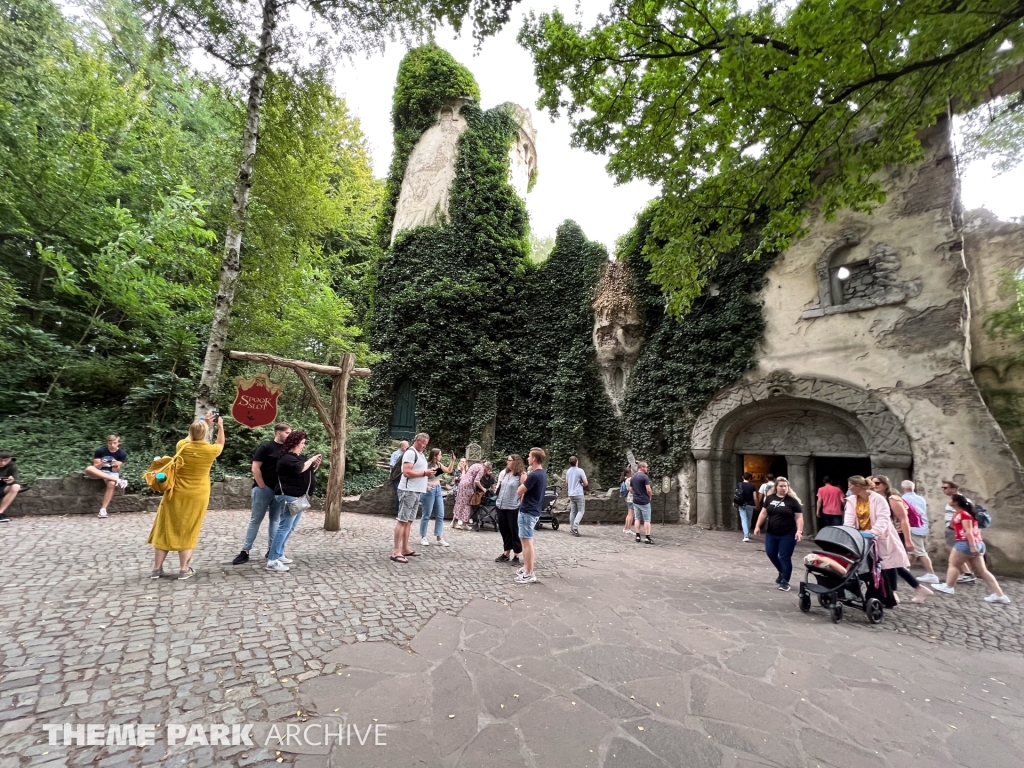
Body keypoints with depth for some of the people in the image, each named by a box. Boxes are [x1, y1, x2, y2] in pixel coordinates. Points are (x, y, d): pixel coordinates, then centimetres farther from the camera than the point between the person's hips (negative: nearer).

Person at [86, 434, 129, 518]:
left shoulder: (122, 453, -10)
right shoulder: (100, 450, -9)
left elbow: (116, 471, -10)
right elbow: (95, 467, -8)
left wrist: (116, 466, -33)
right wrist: (100, 464, -30)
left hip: (112, 472, -1)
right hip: (99, 471, 1)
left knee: (111, 484, -35)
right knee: (89, 469, -35)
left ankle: (103, 509, -27)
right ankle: (117, 480, -34)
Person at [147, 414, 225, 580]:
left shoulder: (182, 445, -7)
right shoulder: (210, 450, -10)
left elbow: (191, 438, 18)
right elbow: (220, 444, 15)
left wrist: (205, 424, 22)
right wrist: (220, 426, 23)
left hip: (175, 495, 1)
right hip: (197, 497, -1)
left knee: (165, 530, 11)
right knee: (188, 533, 8)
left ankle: (157, 568, 19)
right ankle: (184, 569, 11)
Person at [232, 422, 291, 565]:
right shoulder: (265, 447, -8)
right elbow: (255, 469, -10)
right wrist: (263, 487, -11)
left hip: (279, 491, 5)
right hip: (263, 489, -5)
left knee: (275, 520, 10)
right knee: (255, 520, 3)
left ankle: (272, 550, 18)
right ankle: (245, 551, 14)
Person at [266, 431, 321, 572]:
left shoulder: (299, 457, 16)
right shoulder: (286, 458, -12)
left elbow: (308, 472, 22)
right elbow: (300, 468, -27)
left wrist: (316, 464, 5)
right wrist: (311, 459, -13)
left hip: (301, 497, 10)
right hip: (292, 497, -10)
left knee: (290, 528, 14)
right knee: (284, 527, -10)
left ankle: (278, 555, 22)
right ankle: (272, 561, -7)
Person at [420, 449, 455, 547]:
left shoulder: (439, 464, 8)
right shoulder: (426, 465, -14)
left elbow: (449, 471, 14)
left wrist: (453, 460, 4)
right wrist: (425, 486, -27)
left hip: (438, 490, 8)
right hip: (429, 490, -8)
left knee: (440, 515, 6)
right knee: (426, 515, 3)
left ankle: (439, 538, 12)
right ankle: (423, 537, 17)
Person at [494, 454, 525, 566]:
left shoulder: (521, 475, -9)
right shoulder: (504, 473, 11)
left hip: (513, 508, -7)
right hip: (501, 506, 7)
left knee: (515, 531, 3)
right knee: (504, 530, 14)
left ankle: (516, 556, 14)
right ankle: (506, 553, 26)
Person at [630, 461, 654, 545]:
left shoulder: (633, 477, 7)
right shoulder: (645, 477, -16)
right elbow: (648, 490, -18)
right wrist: (650, 496, 0)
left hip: (635, 501, 6)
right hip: (644, 501, -6)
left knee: (637, 519, 11)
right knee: (647, 520, 1)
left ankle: (637, 536, 12)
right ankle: (648, 538, 2)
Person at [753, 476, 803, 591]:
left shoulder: (792, 500, -7)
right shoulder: (769, 498, 3)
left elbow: (799, 517, -7)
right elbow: (763, 513, 7)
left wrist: (799, 531, -18)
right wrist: (758, 526, 3)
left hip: (788, 535, -4)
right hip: (771, 533, 4)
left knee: (784, 557, 0)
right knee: (770, 553, 9)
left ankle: (785, 581, 14)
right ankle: (782, 572, 34)